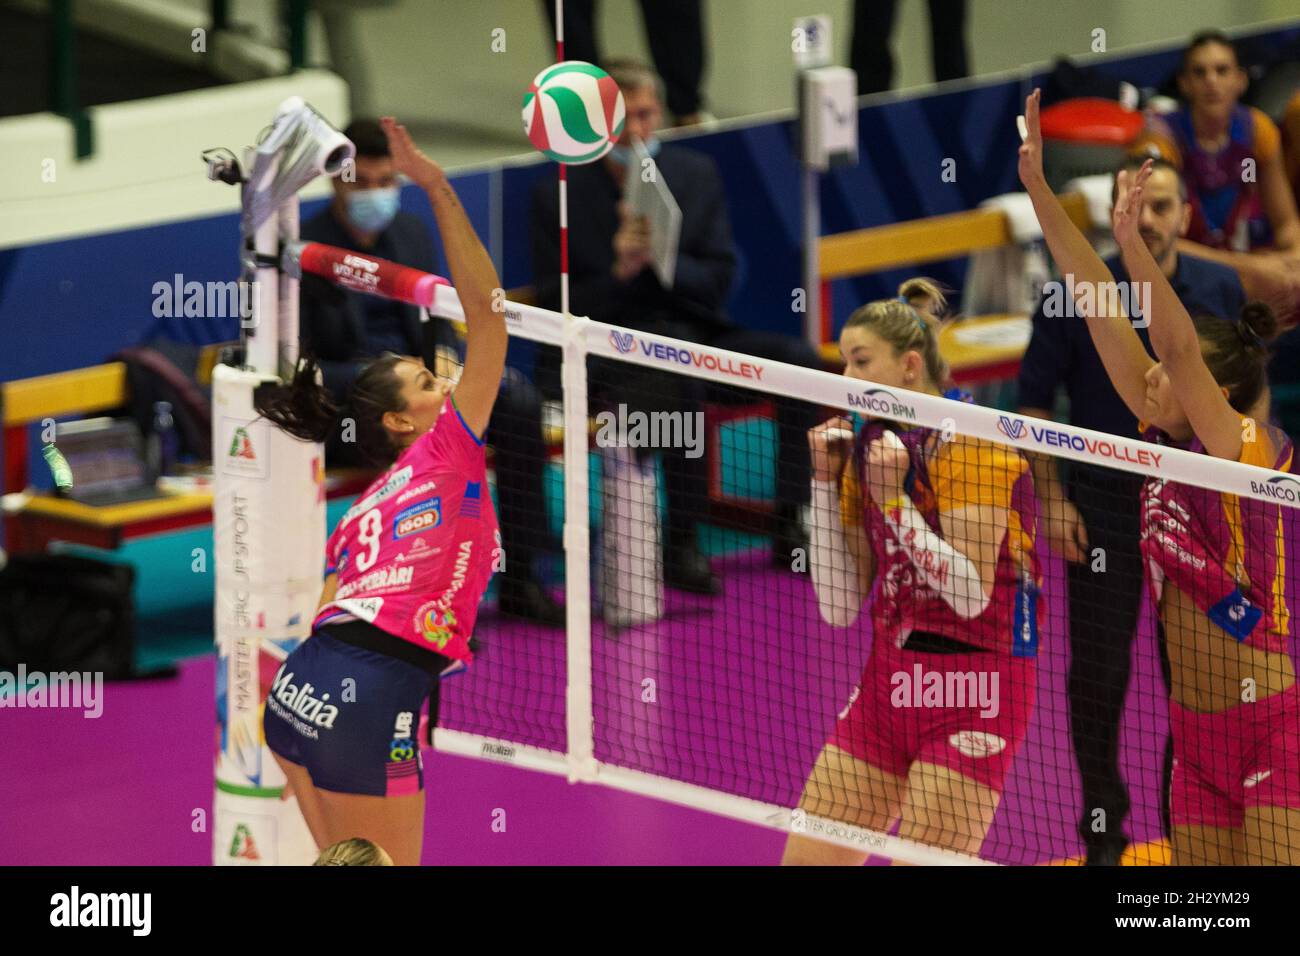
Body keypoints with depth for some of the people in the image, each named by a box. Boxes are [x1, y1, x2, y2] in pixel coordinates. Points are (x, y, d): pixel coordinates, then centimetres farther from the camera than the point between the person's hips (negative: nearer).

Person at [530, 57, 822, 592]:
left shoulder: (697, 175, 8)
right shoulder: (557, 195, -2)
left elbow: (718, 280, 5)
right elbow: (554, 307, -4)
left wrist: (661, 261, -16)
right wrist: (620, 272, -21)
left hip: (691, 334, 5)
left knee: (799, 359, -17)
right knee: (683, 383, -36)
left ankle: (791, 529, -10)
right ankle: (680, 547, -26)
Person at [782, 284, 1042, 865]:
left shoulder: (970, 444, -12)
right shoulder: (867, 450, 10)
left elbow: (971, 593, -20)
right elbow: (840, 607, 7)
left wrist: (893, 499, -19)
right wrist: (826, 482, 1)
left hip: (974, 680, -7)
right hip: (889, 676, 8)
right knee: (806, 857, 1)